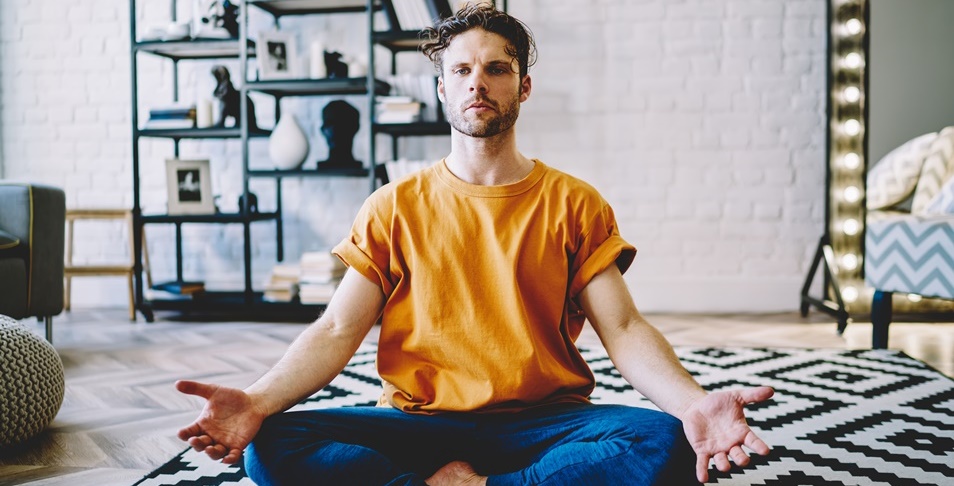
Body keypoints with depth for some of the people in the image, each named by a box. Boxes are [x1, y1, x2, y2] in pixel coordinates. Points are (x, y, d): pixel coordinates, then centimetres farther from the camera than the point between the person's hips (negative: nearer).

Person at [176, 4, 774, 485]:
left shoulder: (575, 204, 5)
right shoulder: (394, 208, 7)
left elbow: (624, 328, -3)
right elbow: (337, 330, -1)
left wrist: (694, 403, -24)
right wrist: (258, 401, -20)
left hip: (543, 423, 0)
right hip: (418, 423, 1)